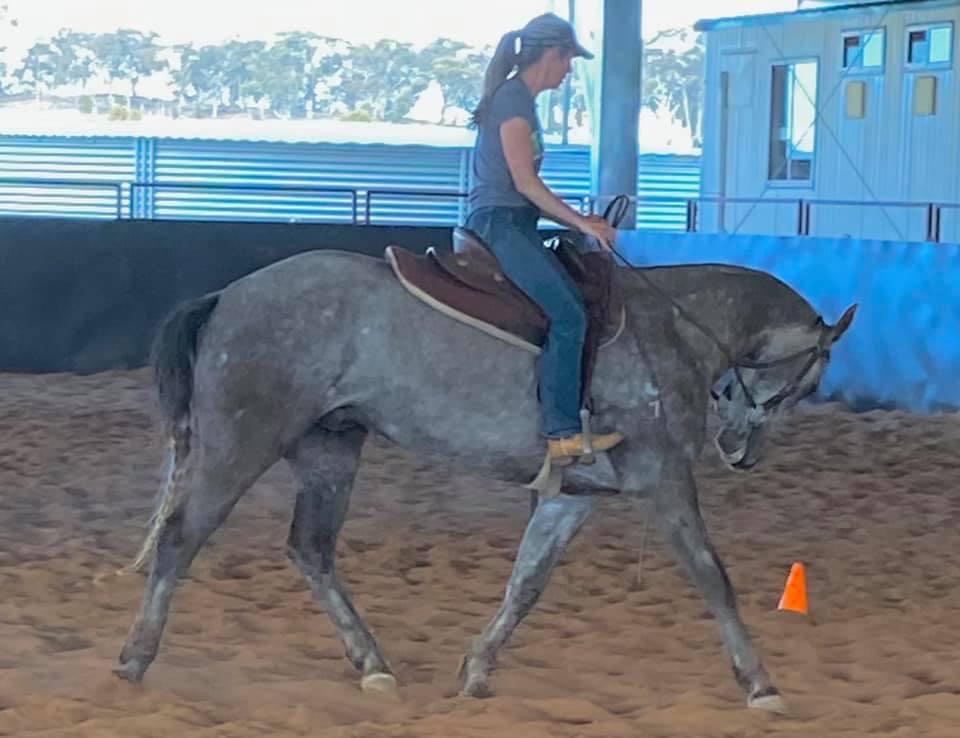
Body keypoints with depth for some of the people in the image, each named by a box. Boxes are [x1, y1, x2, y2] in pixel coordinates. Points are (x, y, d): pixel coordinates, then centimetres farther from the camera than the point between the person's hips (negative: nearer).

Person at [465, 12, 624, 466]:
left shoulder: (520, 100, 20)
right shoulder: (513, 98, -10)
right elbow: (525, 182, -16)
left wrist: (578, 220, 14)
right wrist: (581, 222, -12)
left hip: (514, 225, 10)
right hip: (499, 224, -10)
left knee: (575, 309, 1)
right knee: (567, 314, -18)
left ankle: (563, 425, -3)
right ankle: (561, 433, -19)